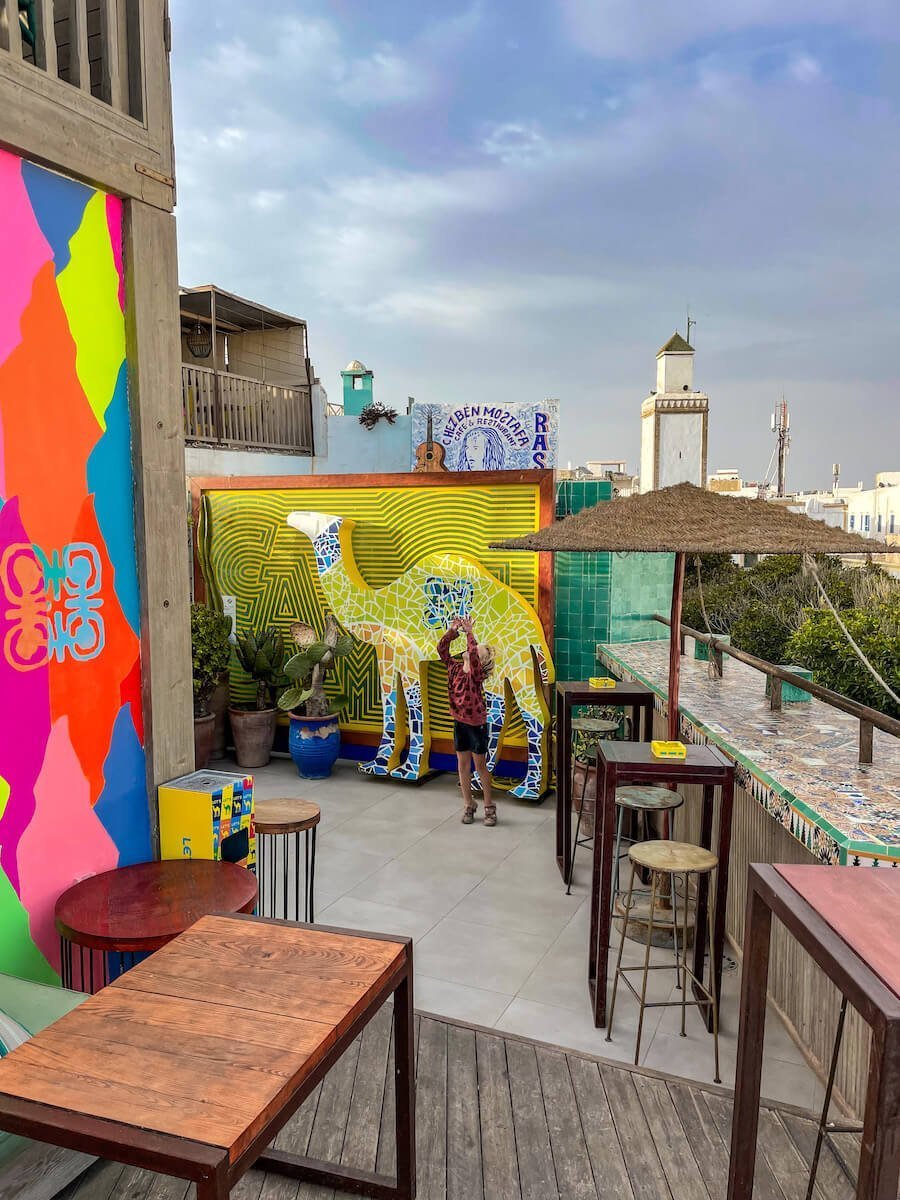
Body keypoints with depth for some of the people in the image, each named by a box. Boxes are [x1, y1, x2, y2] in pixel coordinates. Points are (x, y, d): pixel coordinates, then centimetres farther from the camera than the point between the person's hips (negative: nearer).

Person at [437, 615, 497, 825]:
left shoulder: (476, 673, -15)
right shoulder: (455, 668, 2)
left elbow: (473, 654, -33)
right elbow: (441, 650, 2)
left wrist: (469, 632, -28)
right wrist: (453, 631, -7)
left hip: (476, 723, -6)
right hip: (459, 722, 6)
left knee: (480, 765, 3)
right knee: (463, 765, 11)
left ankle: (489, 807, 16)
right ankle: (468, 805, 23)